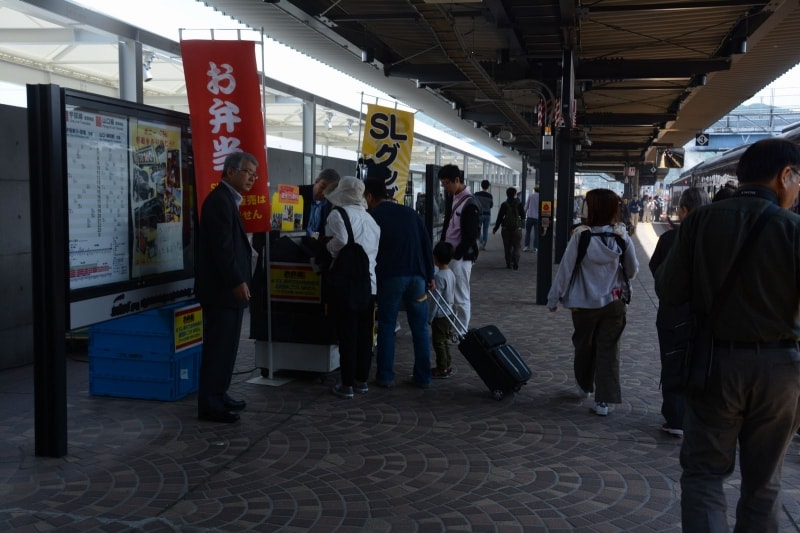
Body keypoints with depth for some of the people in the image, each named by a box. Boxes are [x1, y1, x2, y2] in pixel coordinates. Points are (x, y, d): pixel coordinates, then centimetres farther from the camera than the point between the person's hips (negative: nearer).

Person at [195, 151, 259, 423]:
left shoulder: (227, 199, 17)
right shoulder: (220, 199, -15)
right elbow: (221, 246, -22)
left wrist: (238, 281, 18)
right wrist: (237, 281, -23)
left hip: (227, 287, 10)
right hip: (222, 288, -10)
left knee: (225, 344, 15)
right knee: (218, 346, -6)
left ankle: (218, 395, 24)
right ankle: (209, 404, 1)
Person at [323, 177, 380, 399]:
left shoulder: (338, 214, -8)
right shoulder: (368, 217, 12)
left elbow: (341, 240, -25)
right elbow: (376, 248, 12)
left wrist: (329, 247, -6)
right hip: (369, 282, 6)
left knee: (347, 335, -1)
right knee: (364, 334, 11)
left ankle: (347, 385, 4)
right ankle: (361, 380, 19)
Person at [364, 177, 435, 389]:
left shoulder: (372, 217, 1)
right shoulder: (409, 212, 14)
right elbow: (426, 244, 11)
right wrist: (429, 275, 14)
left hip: (390, 277, -4)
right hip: (416, 276, 4)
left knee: (386, 327, 7)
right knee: (420, 328, 9)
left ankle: (385, 377, 8)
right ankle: (423, 377, 12)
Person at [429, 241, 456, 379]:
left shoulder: (439, 276, -22)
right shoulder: (450, 273, 6)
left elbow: (435, 300, -20)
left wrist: (429, 317, -13)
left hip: (440, 316, -9)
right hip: (448, 314, 9)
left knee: (438, 342, 0)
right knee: (445, 341, 18)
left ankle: (442, 369, 5)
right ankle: (448, 366, 26)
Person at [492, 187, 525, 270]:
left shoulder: (504, 205, -4)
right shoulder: (518, 204, -5)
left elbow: (500, 217, -2)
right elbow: (523, 216, 2)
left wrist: (495, 228, 5)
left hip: (506, 229, 1)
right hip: (517, 228, -1)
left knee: (507, 247, 10)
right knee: (516, 247, 4)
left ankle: (508, 264, 9)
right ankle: (515, 263, -10)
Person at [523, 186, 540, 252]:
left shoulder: (530, 195, 0)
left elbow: (526, 205, 0)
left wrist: (524, 214, 6)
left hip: (530, 216, 0)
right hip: (537, 217, 0)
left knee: (527, 232, 9)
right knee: (536, 233, 4)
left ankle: (527, 246, 1)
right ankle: (535, 247, 1)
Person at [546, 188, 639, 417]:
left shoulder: (581, 235, -16)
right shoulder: (622, 236, -7)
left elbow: (565, 268, -11)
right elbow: (632, 271, 3)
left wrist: (554, 297, 0)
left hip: (584, 302, -1)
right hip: (613, 302, 1)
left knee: (584, 346, 20)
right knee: (608, 350, 6)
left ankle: (585, 386, 39)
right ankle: (603, 400, 4)